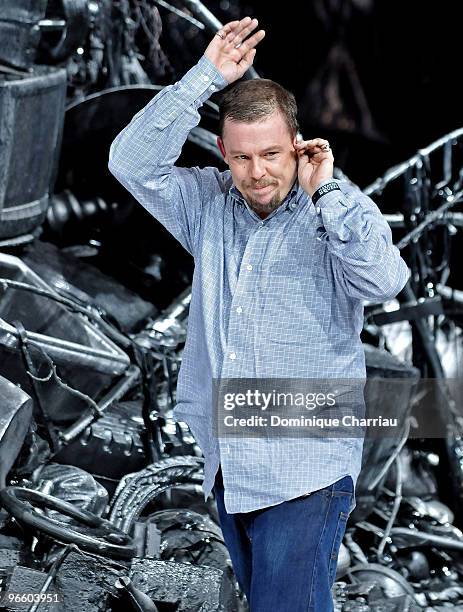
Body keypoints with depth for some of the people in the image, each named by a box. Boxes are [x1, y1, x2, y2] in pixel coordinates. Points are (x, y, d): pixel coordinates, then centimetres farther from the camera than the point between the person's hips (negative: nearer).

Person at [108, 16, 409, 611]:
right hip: (225, 461, 6)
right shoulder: (209, 204, 5)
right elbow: (132, 163, -6)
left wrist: (324, 191, -22)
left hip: (304, 469, -6)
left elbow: (384, 281, -26)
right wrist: (206, 77, -11)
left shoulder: (338, 211, -9)